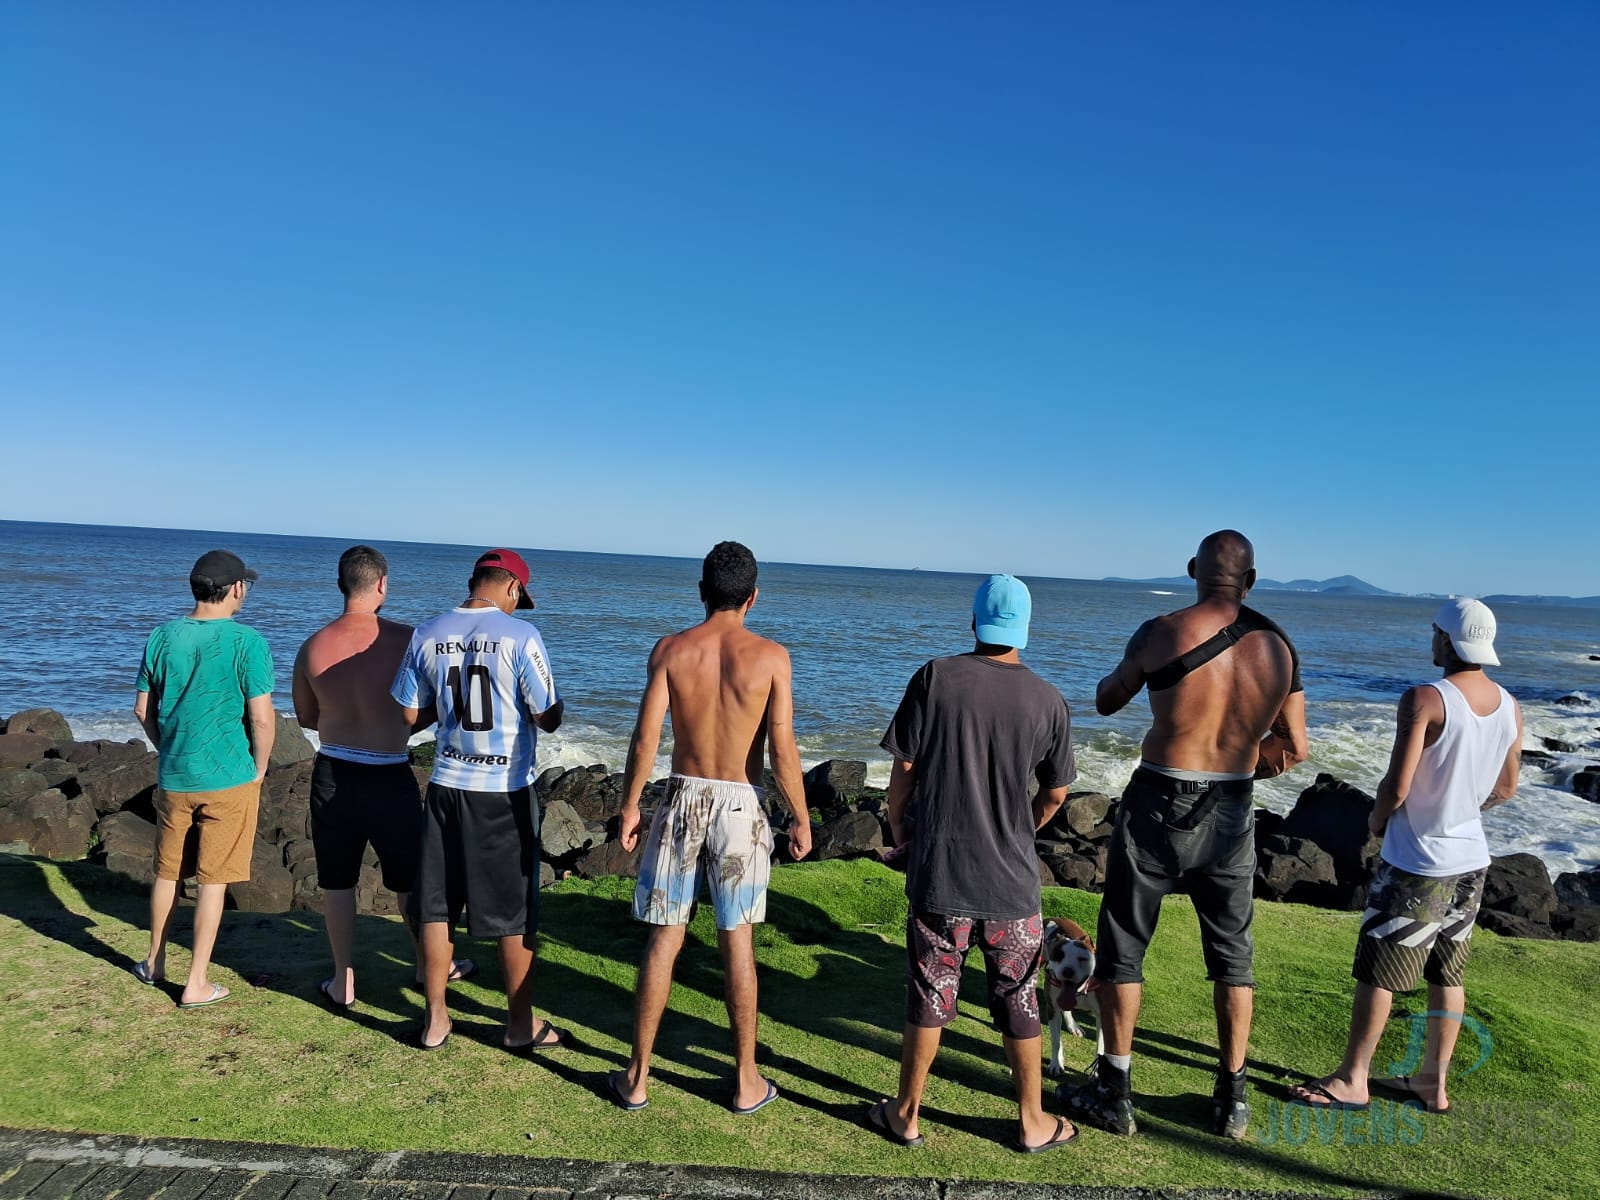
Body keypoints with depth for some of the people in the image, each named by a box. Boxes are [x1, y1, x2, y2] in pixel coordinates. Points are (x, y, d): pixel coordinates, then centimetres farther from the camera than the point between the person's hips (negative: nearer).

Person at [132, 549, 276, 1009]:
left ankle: (155, 963, 39)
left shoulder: (162, 637, 0)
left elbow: (143, 710, 7)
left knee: (167, 872, 21)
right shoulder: (247, 642, -15)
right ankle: (196, 984, 13)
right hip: (229, 780, -4)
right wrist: (258, 772, 0)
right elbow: (262, 719, -15)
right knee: (213, 881, 6)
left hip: (173, 777, 5)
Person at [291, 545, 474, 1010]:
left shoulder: (313, 646, -5)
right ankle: (432, 963, 34)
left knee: (336, 881, 15)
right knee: (410, 877, 16)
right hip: (390, 777, -2)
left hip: (333, 774, 2)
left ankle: (343, 983, 25)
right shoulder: (404, 639, -14)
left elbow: (306, 718, 8)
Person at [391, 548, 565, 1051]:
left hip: (447, 784, 4)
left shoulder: (427, 634, 1)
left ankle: (435, 1020, 25)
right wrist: (554, 702, 11)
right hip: (507, 792, -3)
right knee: (515, 913, 9)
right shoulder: (520, 636, -12)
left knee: (436, 905, 15)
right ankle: (520, 1025, 20)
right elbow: (548, 719, -10)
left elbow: (410, 715, 7)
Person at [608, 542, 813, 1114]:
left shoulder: (671, 650, -5)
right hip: (741, 807, -1)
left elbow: (645, 738, -6)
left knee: (664, 938, 10)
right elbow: (783, 751, -9)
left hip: (683, 799, 1)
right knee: (737, 942, 10)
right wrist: (801, 819, 2)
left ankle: (637, 1078, 22)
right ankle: (747, 1082, 23)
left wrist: (629, 806, 6)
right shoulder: (770, 656, -8)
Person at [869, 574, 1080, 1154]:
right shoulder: (1048, 701, -4)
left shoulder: (935, 678, -10)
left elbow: (903, 768, -7)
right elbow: (1055, 794, 6)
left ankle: (907, 1114, 27)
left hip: (938, 870, -1)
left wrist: (897, 826, 11)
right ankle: (1032, 1122, 30)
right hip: (1013, 878, 1)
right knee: (1018, 1000, 16)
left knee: (929, 996, 12)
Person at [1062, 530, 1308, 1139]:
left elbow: (1106, 701, 0)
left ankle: (1114, 1092, 17)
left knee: (1123, 947, 10)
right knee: (1231, 956, 18)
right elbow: (1294, 748, 3)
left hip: (1159, 804, -4)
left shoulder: (1163, 632, -15)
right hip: (1233, 813, 4)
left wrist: (1130, 670, 20)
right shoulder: (1279, 647, -3)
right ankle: (1232, 1100, 27)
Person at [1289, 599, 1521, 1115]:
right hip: (1471, 861, 7)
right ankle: (1433, 1082, 27)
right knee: (1447, 975, 16)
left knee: (1376, 972, 4)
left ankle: (1352, 1080, 14)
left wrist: (1378, 818, -2)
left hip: (1416, 864, -7)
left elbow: (1397, 785, -22)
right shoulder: (1510, 707, 0)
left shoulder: (1425, 699, -21)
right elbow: (1505, 789, 11)